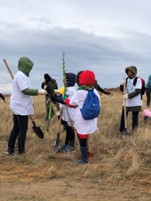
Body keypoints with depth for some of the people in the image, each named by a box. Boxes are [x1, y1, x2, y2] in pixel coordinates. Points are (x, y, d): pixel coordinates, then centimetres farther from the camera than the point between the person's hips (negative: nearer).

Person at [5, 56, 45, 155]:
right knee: (23, 129, 0)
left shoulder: (20, 75, 15)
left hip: (17, 106, 10)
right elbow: (25, 90, -25)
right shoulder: (21, 76, -16)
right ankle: (21, 150, 7)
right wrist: (38, 91, -24)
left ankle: (10, 149, 17)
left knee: (16, 128, 14)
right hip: (21, 107, -10)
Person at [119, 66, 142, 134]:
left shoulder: (138, 80, -10)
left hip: (135, 103, -4)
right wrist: (122, 85, -11)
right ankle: (122, 131, 18)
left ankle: (134, 131, 20)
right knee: (123, 116, 5)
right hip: (127, 102, 5)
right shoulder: (126, 79, 6)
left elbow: (138, 91, -17)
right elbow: (122, 90, 11)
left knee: (135, 117, 4)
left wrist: (128, 96, -23)